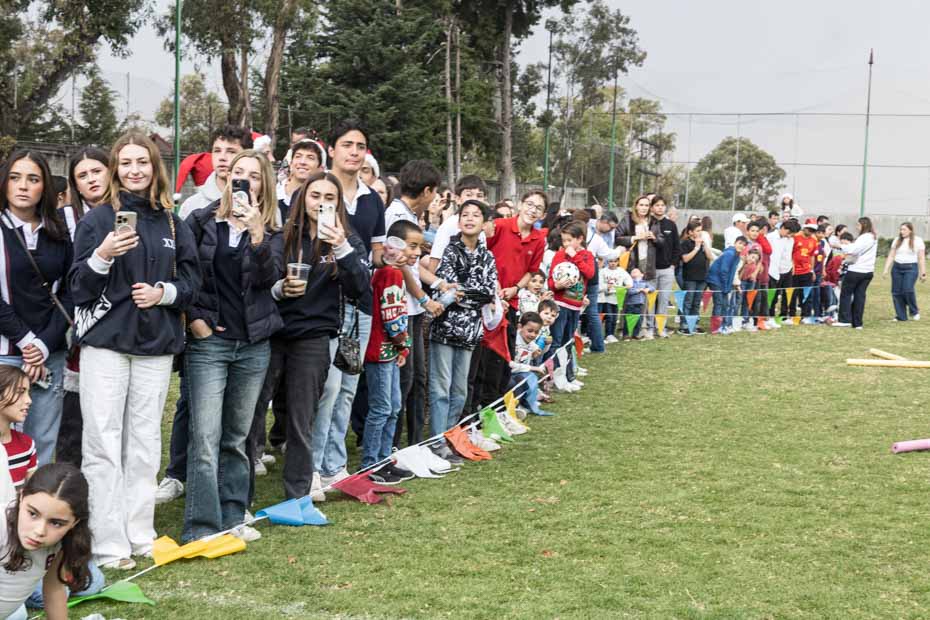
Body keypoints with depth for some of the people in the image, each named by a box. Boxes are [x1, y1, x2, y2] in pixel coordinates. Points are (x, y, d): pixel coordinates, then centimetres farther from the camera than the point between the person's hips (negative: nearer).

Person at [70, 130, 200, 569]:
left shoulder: (173, 224, 10)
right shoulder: (97, 220, 1)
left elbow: (191, 280, 12)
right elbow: (78, 287, -4)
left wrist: (164, 292, -7)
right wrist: (102, 257, -22)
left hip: (156, 345, 3)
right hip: (105, 343, -3)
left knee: (145, 444, 8)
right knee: (104, 446, -5)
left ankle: (140, 536, 16)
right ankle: (108, 545, -1)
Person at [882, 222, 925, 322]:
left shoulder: (917, 241, 1)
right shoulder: (897, 241, 11)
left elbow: (921, 258, 0)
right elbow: (891, 256, 10)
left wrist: (923, 273, -3)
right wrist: (886, 270, 2)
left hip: (911, 268, -4)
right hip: (897, 268, 4)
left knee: (908, 290, -19)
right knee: (896, 292, -1)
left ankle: (914, 311, 5)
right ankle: (901, 316, 8)